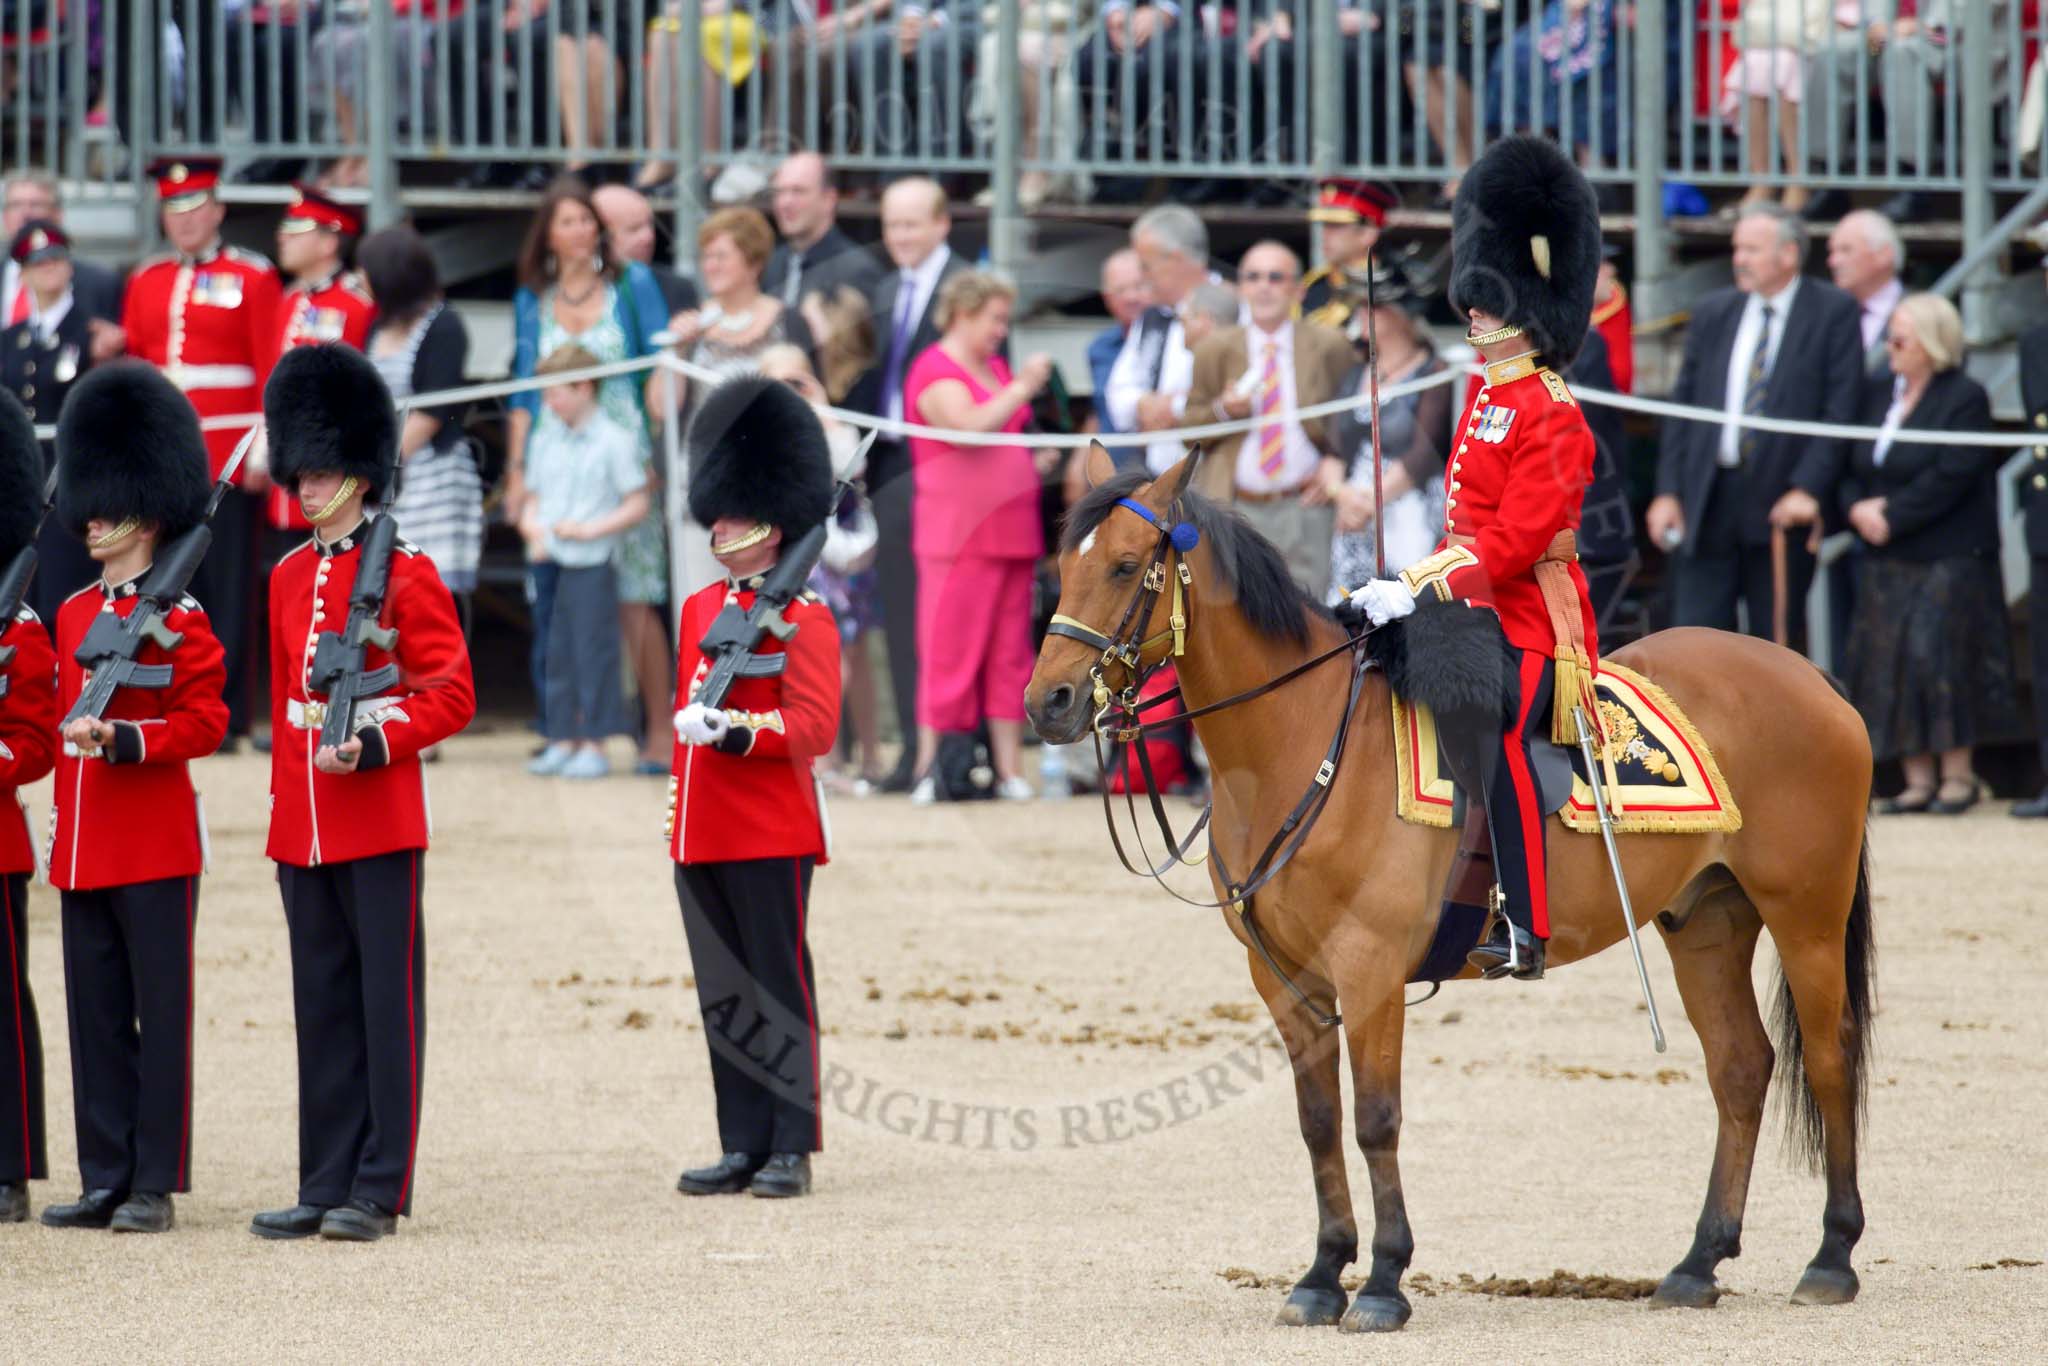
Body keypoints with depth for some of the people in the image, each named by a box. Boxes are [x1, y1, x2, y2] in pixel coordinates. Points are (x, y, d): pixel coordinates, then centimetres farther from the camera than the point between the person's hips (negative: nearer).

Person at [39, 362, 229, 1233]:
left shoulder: (179, 620, -7)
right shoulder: (73, 614, 14)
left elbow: (204, 722, -12)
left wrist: (121, 737, -23)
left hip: (156, 846, -7)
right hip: (82, 851, 7)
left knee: (161, 1013, -1)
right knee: (96, 1017, 8)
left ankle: (155, 1185, 1)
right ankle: (105, 1182, 12)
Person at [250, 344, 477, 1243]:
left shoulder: (404, 574, -5)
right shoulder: (289, 578, 13)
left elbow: (451, 696, -7)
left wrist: (373, 745, -19)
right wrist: (284, 804, 16)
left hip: (381, 819, -6)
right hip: (303, 824, 6)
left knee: (386, 1000, -3)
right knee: (323, 1003, 8)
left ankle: (380, 1191, -2)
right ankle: (325, 1184, 12)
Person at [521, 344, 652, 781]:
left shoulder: (614, 441, -6)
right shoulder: (544, 440, 12)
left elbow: (637, 504, -6)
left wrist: (589, 529, -15)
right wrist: (532, 528, -2)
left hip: (592, 562, -6)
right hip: (550, 564, 6)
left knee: (594, 651, -4)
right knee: (556, 652, 9)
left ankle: (594, 745, 1)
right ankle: (562, 740, 16)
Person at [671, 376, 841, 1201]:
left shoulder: (802, 618, -7)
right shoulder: (699, 608, 14)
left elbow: (815, 728, -14)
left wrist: (736, 729, -26)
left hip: (771, 835, -7)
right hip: (702, 837, 7)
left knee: (778, 991, -2)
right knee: (723, 996, 8)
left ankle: (791, 1148, 1)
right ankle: (743, 1148, 13)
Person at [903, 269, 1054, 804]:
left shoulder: (996, 368, 18)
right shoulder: (936, 372, -8)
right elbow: (970, 423, -25)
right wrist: (1021, 389, -17)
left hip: (1012, 533, 8)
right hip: (959, 534, -8)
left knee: (1010, 655, 6)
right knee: (950, 652, -7)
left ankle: (1009, 768, 8)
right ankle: (930, 770, -3)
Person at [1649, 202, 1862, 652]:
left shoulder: (1833, 313, -1)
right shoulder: (1712, 313, 11)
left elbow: (1841, 410, -7)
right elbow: (1682, 407, 12)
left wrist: (1807, 489, -15)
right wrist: (1668, 491, 3)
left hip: (1780, 506, -3)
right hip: (1708, 501, 3)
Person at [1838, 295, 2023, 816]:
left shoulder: (1965, 400, -7)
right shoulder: (1884, 401, 15)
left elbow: (1950, 478, -17)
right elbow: (1854, 473, 16)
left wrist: (1891, 516, -16)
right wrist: (1859, 509, -6)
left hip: (1947, 562, -7)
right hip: (1887, 564, 7)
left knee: (1939, 664, -10)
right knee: (1890, 669, 2)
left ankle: (1958, 776, -1)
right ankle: (1916, 779, 7)